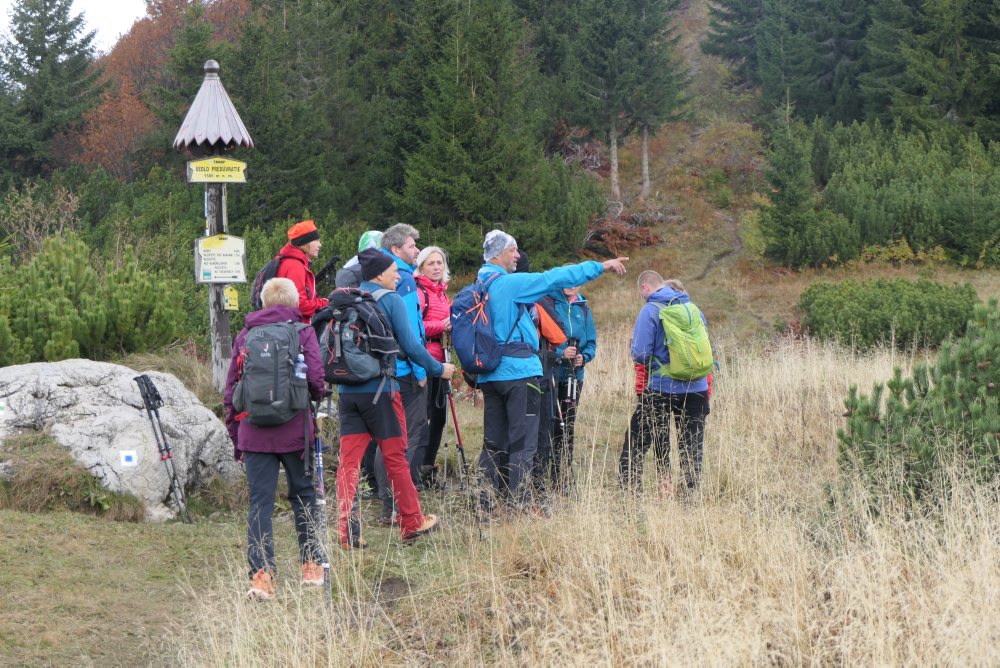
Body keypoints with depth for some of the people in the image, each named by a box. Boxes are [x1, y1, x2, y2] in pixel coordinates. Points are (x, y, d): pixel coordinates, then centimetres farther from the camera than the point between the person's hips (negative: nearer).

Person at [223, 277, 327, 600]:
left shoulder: (245, 335, 10)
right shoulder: (303, 332, 1)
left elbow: (231, 388, 10)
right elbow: (315, 377, -10)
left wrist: (235, 435, 17)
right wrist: (317, 397, 14)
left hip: (253, 433, 1)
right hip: (294, 430, -1)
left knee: (260, 501, 0)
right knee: (303, 494, 15)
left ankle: (262, 573, -12)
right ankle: (311, 564, 21)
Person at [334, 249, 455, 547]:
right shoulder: (391, 300, -5)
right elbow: (409, 344, -8)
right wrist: (438, 369, 4)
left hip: (347, 390, 5)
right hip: (380, 389, -5)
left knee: (348, 460, 2)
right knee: (395, 457, 7)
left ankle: (346, 531, -4)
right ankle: (412, 523, 18)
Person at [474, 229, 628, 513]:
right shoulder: (509, 283, -13)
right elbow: (554, 278, -12)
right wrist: (600, 267, -7)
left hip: (490, 374, 8)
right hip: (519, 372, -8)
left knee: (494, 441, 11)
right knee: (522, 442, -4)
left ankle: (487, 503, 11)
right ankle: (519, 504, -5)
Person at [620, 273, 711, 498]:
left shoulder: (650, 311, -9)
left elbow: (640, 354, -12)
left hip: (661, 388, -4)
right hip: (696, 388, 4)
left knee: (637, 441, 6)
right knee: (692, 445, 12)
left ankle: (631, 489, 3)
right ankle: (691, 494, 12)